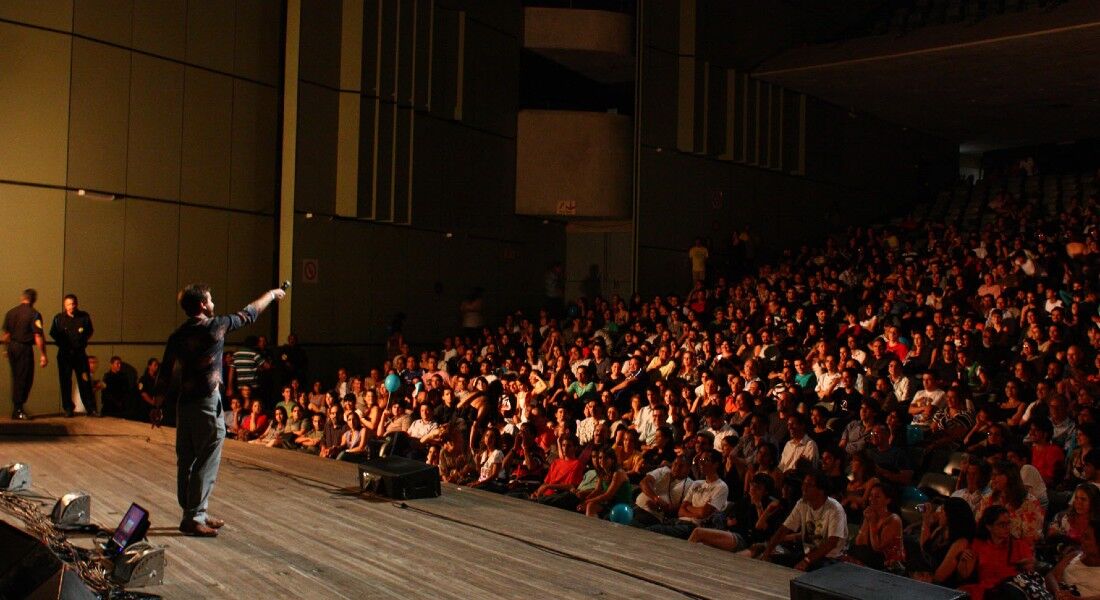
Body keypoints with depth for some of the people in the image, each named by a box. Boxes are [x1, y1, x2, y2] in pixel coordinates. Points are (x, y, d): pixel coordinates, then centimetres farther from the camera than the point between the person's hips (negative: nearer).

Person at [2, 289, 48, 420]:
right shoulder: (34, 314, -11)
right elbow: (38, 337, -16)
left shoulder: (10, 312, 7)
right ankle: (18, 410, 3)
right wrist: (43, 355, -13)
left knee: (16, 378, 17)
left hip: (11, 347, 6)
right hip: (24, 348, -6)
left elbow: (6, 334, 13)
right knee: (24, 379, 2)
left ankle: (16, 408, 23)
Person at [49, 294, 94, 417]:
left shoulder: (84, 317, 2)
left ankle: (90, 409, 1)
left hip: (80, 353, 0)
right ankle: (68, 409, 12)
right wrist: (62, 343, 1)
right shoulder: (58, 318, 0)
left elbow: (89, 332, 14)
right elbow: (53, 334, 10)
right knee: (65, 382, 3)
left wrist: (83, 341, 2)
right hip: (64, 354, 0)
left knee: (85, 381, -4)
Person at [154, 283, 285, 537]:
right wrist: (271, 294, 18)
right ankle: (194, 517, -1)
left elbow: (165, 373, 7)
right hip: (206, 404, -7)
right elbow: (248, 314, 3)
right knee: (206, 463, -2)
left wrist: (158, 406, 14)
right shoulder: (215, 326, -10)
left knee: (186, 461, 13)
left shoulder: (177, 335, 6)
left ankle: (193, 512, 24)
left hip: (184, 403, 7)